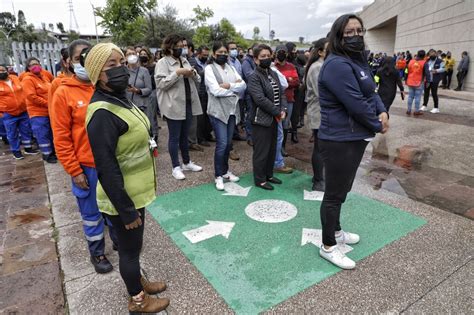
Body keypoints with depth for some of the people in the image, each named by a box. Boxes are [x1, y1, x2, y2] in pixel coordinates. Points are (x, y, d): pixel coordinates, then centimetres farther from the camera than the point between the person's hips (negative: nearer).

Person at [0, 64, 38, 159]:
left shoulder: (16, 79, 5)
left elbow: (24, 91, 16)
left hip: (23, 111, 3)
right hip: (8, 114, -3)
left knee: (26, 131, 11)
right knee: (12, 134, 6)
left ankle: (28, 148, 25)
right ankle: (16, 151, 18)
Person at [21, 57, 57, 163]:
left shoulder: (45, 75, 10)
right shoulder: (27, 79, -11)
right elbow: (32, 97, -20)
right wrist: (48, 104, -19)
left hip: (50, 111, 7)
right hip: (38, 113, -7)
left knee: (52, 132, 15)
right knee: (43, 134, 0)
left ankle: (53, 151, 28)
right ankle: (47, 154, 10)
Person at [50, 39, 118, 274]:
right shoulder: (63, 93, -9)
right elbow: (61, 138, -9)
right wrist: (74, 171, -10)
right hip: (87, 167, -3)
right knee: (91, 213, 12)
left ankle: (119, 240, 41)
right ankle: (97, 253, 32)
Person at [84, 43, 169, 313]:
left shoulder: (120, 100, 5)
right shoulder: (102, 113, -26)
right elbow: (106, 168, -26)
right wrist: (126, 209, -21)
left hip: (135, 191, 9)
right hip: (123, 197, -9)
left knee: (133, 244, 26)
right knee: (130, 248, 12)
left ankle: (137, 281, 48)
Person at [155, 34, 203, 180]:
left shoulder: (184, 60, 14)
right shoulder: (162, 62, -6)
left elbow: (197, 79, 17)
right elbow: (161, 83, -17)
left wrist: (193, 74, -6)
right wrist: (177, 73, -21)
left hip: (188, 104, 6)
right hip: (173, 106, -6)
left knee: (184, 135, 16)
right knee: (174, 137, 2)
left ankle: (187, 162, 28)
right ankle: (176, 167, 11)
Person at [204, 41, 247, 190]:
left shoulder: (231, 68, 14)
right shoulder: (209, 68, -4)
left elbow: (243, 85, 1)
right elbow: (216, 91, -17)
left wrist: (229, 85, -15)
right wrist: (235, 89, -6)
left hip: (232, 109, 6)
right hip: (218, 110, -6)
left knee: (228, 143, 11)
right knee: (222, 143, -8)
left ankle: (225, 170, 27)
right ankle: (219, 175, 6)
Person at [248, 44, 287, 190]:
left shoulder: (274, 74, 12)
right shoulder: (254, 77, -12)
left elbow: (281, 93, 10)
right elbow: (260, 99, -22)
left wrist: (283, 110, -7)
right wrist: (277, 112, -17)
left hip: (274, 118, 8)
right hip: (261, 119, -8)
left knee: (272, 149, 16)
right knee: (261, 151, 1)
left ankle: (269, 174, 31)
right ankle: (260, 179, 14)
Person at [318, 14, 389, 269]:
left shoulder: (358, 61, 13)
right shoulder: (337, 65, -19)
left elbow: (371, 92, 14)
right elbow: (356, 104, -23)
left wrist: (383, 112, -6)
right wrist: (378, 125, -8)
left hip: (356, 138, 10)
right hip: (340, 141, -10)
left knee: (342, 189, 22)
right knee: (334, 194, 2)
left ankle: (335, 231, 41)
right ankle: (328, 247, 18)